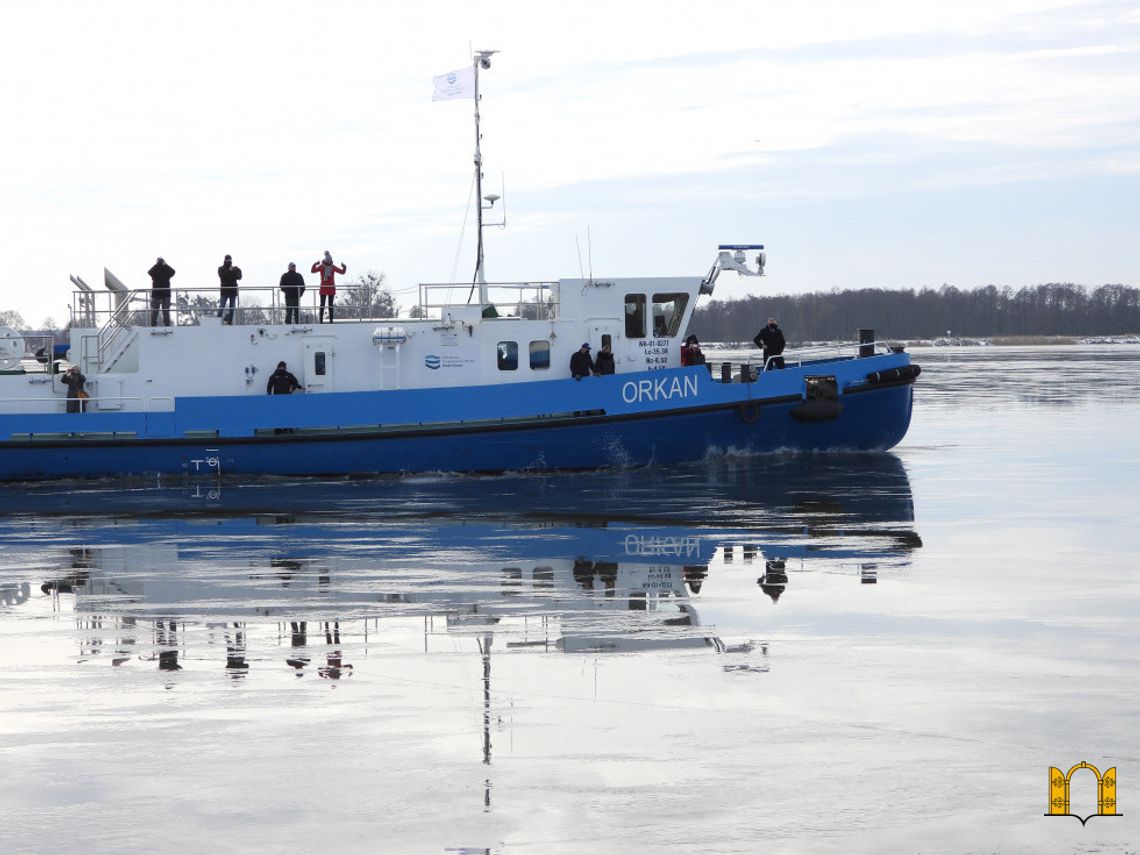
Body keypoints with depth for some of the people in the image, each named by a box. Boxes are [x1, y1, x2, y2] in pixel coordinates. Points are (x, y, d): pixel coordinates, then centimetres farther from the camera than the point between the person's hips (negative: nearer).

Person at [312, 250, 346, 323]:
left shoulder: (333, 267, 6)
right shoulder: (321, 266, -2)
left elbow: (342, 272, 10)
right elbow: (313, 271, -13)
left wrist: (344, 268, -10)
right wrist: (315, 264, -29)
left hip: (331, 288, 2)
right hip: (323, 288, -2)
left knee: (330, 304, 4)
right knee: (322, 304, -3)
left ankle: (331, 319, 5)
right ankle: (321, 319, -1)